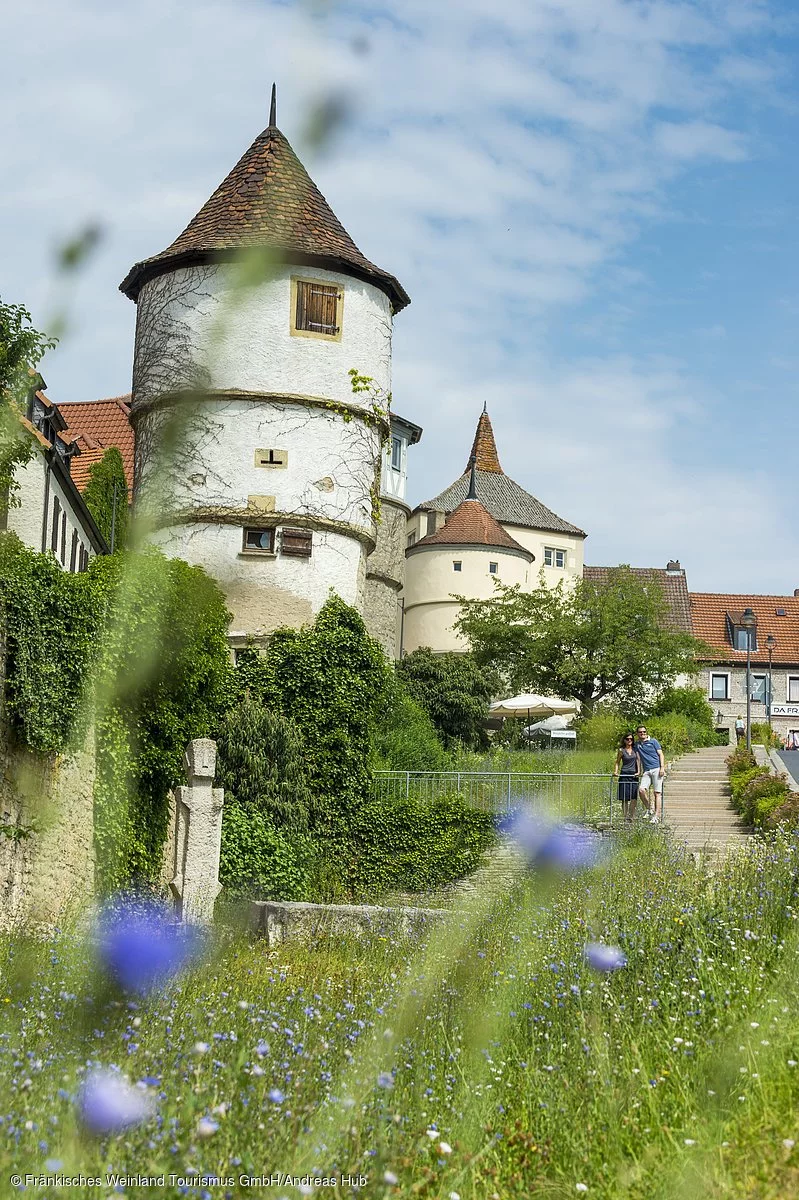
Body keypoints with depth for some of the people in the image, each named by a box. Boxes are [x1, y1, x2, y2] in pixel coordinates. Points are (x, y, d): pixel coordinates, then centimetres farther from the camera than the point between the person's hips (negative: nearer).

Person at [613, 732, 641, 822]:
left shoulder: (635, 749, 8)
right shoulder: (621, 750, 3)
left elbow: (638, 760, 6)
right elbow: (618, 762, 10)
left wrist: (639, 772, -4)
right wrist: (615, 772, -4)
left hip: (634, 774, 2)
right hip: (624, 775, -2)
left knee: (634, 797, -7)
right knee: (625, 798, -2)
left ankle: (631, 816, -1)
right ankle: (625, 816, 3)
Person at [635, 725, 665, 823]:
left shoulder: (653, 741, 6)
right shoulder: (637, 744, 16)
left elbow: (660, 754, 3)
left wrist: (662, 767, -8)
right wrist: (639, 771, 12)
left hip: (657, 769, -3)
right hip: (646, 771, 3)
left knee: (657, 793, -7)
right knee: (641, 790, -17)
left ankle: (656, 816, -7)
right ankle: (648, 809, 2)